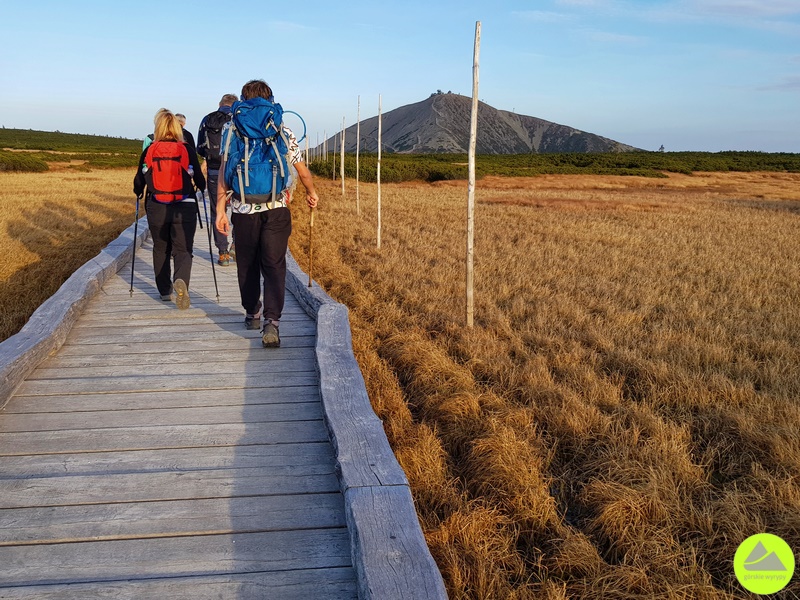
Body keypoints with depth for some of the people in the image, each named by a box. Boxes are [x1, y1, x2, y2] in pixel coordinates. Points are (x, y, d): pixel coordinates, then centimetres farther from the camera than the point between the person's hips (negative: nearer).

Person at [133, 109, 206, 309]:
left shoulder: (148, 151, 1)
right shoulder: (187, 150, -2)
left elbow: (139, 182, 7)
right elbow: (199, 180, 4)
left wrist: (138, 194, 30)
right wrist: (202, 187, 28)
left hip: (156, 209, 2)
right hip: (184, 209, -1)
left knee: (161, 249, 18)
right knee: (183, 250, 2)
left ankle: (165, 290, 21)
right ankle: (181, 281, -27)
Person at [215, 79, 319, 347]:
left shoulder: (232, 130, 2)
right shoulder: (284, 132, 3)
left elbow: (224, 172, -4)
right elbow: (302, 170, 11)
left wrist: (220, 209, -2)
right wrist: (311, 193, 29)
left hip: (243, 210, 1)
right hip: (276, 208, 0)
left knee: (247, 264, 17)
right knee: (274, 265, 0)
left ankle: (252, 313, 33)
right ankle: (271, 321, -16)